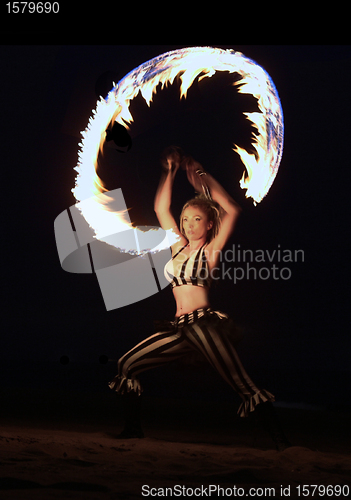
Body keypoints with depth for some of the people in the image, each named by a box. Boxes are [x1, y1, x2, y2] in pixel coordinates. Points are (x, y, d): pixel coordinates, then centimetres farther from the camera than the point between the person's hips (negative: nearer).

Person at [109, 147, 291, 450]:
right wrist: (171, 170, 11)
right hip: (181, 328, 7)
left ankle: (281, 442, -10)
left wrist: (203, 176, -8)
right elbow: (161, 208, 17)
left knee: (243, 385, -13)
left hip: (205, 324, -7)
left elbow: (232, 211, -12)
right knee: (127, 365, 3)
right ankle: (133, 429, 13)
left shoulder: (210, 250, 2)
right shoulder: (180, 246, 18)